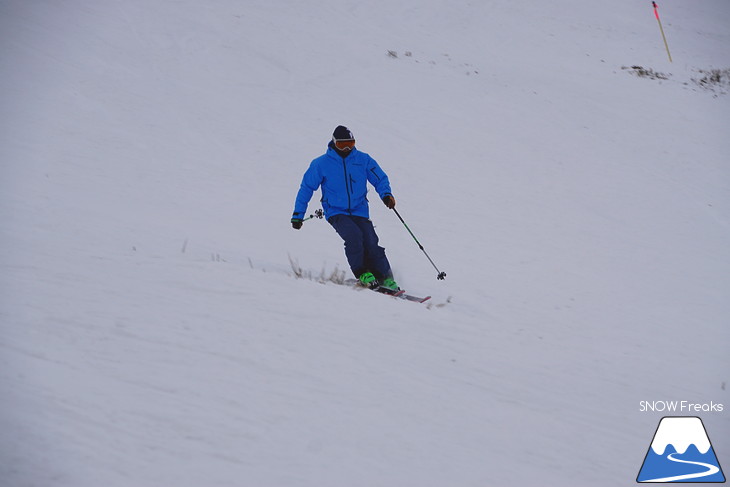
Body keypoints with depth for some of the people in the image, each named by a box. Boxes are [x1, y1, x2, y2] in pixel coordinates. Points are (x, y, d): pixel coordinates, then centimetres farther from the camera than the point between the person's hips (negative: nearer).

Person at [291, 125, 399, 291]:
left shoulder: (363, 159, 2)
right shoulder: (321, 164, -2)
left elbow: (380, 178, 9)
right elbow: (307, 187, 7)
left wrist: (386, 194, -13)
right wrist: (298, 214, 8)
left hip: (359, 211, 2)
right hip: (336, 212, -2)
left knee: (371, 244, -16)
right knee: (354, 236, -29)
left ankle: (386, 279, -5)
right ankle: (363, 274, -15)